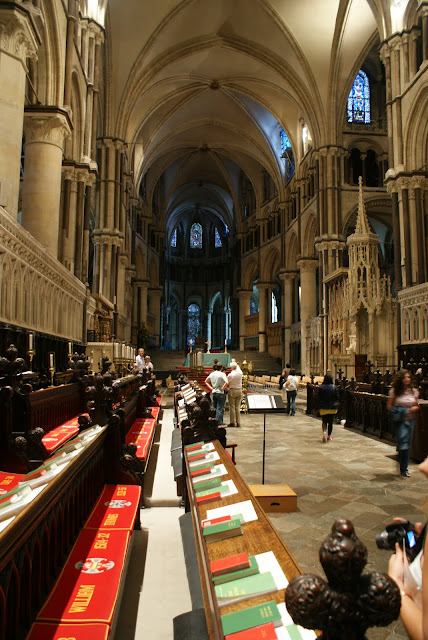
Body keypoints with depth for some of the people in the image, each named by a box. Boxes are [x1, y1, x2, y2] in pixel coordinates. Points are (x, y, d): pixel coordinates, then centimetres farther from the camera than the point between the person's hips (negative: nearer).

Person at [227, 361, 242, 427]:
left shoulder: (230, 375, -15)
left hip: (232, 391, -4)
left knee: (232, 407, 2)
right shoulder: (240, 373, -1)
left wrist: (227, 389, 14)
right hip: (239, 390, 4)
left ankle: (233, 422, 3)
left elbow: (227, 384, -7)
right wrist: (234, 362, 39)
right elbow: (238, 367, 22)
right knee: (238, 407, 8)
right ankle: (238, 422, 9)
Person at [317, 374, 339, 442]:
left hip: (323, 408, 0)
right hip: (332, 408, 0)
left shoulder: (320, 387, -7)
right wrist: (336, 406, 13)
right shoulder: (334, 387, -8)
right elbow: (337, 397, -3)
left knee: (324, 421, 7)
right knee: (330, 422, 13)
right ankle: (329, 436, 18)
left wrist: (319, 407, 6)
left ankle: (324, 431, -20)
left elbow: (319, 398, -2)